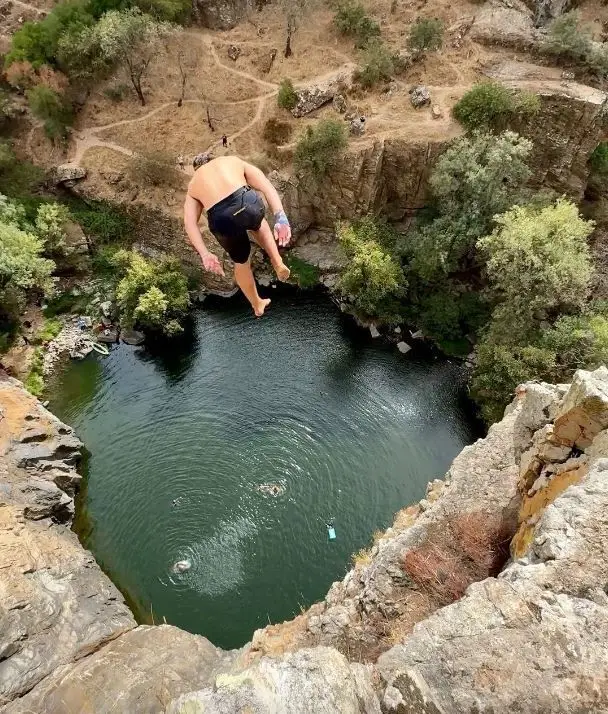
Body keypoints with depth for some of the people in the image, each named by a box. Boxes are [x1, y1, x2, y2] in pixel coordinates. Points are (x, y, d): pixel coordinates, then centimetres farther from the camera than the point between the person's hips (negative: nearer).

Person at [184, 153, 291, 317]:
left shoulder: (193, 184, 30)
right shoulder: (234, 160, 29)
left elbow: (189, 222, 12)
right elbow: (267, 187, 12)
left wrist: (205, 254, 5)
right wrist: (280, 218, 2)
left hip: (222, 221, 1)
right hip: (248, 204, 0)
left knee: (241, 261, 30)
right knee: (257, 223, 40)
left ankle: (257, 305, 49)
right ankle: (278, 263, 30)